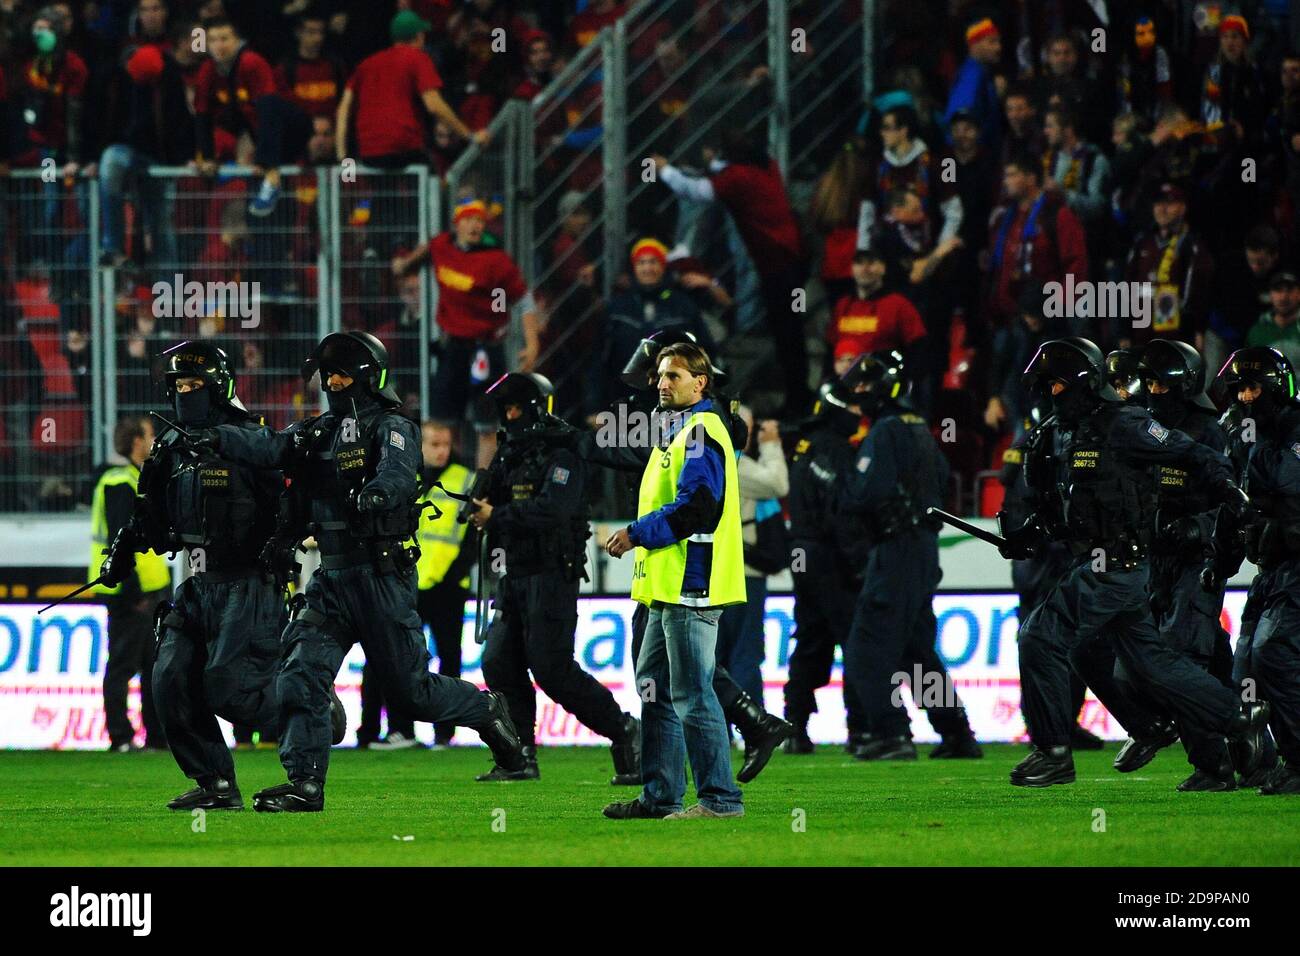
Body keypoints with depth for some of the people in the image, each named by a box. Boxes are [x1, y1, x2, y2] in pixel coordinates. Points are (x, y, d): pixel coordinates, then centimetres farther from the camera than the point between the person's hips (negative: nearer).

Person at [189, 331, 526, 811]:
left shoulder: (391, 429, -5)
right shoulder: (317, 433, 14)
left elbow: (399, 470, -26)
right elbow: (269, 447, -1)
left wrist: (378, 492, -49)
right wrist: (218, 438, -18)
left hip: (382, 577, -6)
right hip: (331, 578, 6)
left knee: (410, 689, 1)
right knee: (301, 676, -7)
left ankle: (486, 710, 26)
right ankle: (305, 784, -7)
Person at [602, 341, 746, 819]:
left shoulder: (702, 431, -12)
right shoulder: (677, 432, 21)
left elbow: (695, 510, -21)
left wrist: (636, 534, -15)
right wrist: (638, 536, 13)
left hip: (690, 586, -11)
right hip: (668, 587, 11)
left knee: (691, 695, -10)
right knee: (655, 688, 15)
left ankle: (720, 798, -9)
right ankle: (660, 795, 21)